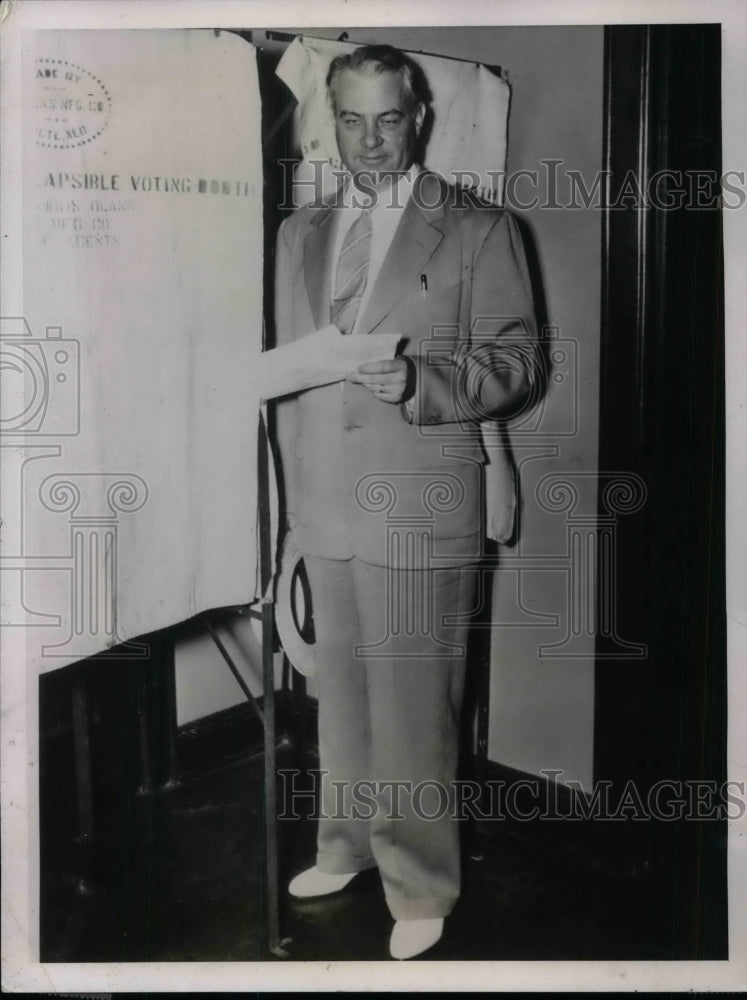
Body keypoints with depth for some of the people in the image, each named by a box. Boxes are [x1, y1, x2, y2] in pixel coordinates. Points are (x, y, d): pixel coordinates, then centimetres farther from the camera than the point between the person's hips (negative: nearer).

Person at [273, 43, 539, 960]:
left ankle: (419, 885, 19)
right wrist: (294, 486, 12)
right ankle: (347, 843, 35)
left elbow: (515, 360, -2)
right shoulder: (299, 233, 16)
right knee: (341, 688, 16)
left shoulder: (477, 230, 1)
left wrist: (418, 383, -20)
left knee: (414, 703, 0)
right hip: (323, 506, 5)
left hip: (419, 509, -5)